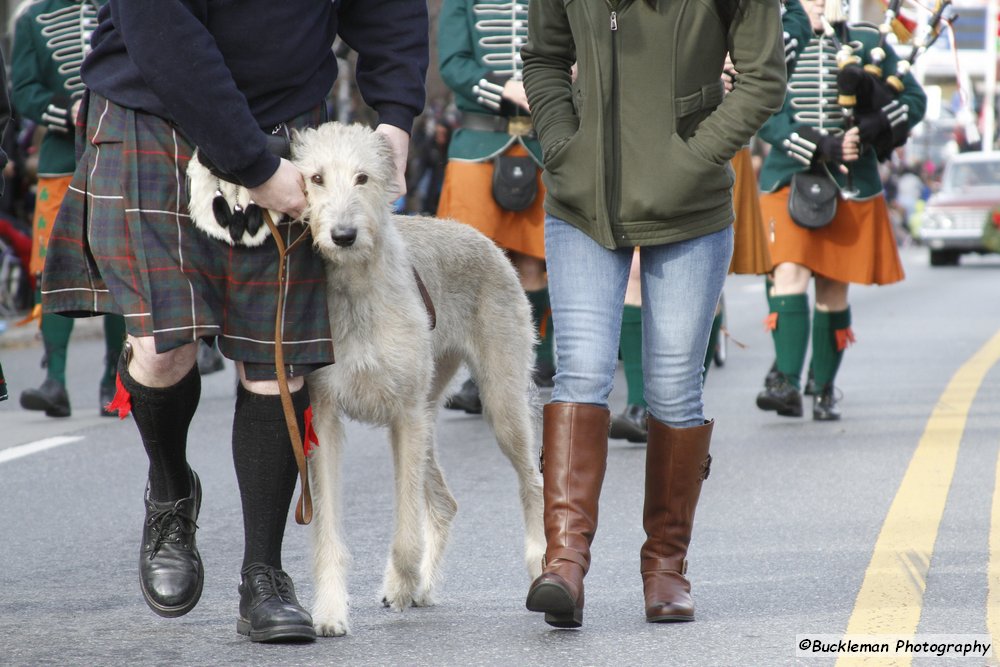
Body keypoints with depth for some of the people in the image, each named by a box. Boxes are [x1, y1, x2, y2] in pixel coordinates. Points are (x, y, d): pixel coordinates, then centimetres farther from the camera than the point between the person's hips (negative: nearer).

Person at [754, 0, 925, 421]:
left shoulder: (867, 44, 8)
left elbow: (913, 99, 6)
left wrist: (875, 126, -13)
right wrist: (820, 148, -19)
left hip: (850, 185, 1)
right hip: (789, 180, -1)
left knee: (833, 289, 5)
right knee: (789, 272, -17)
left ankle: (824, 390, 16)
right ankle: (786, 383, -23)